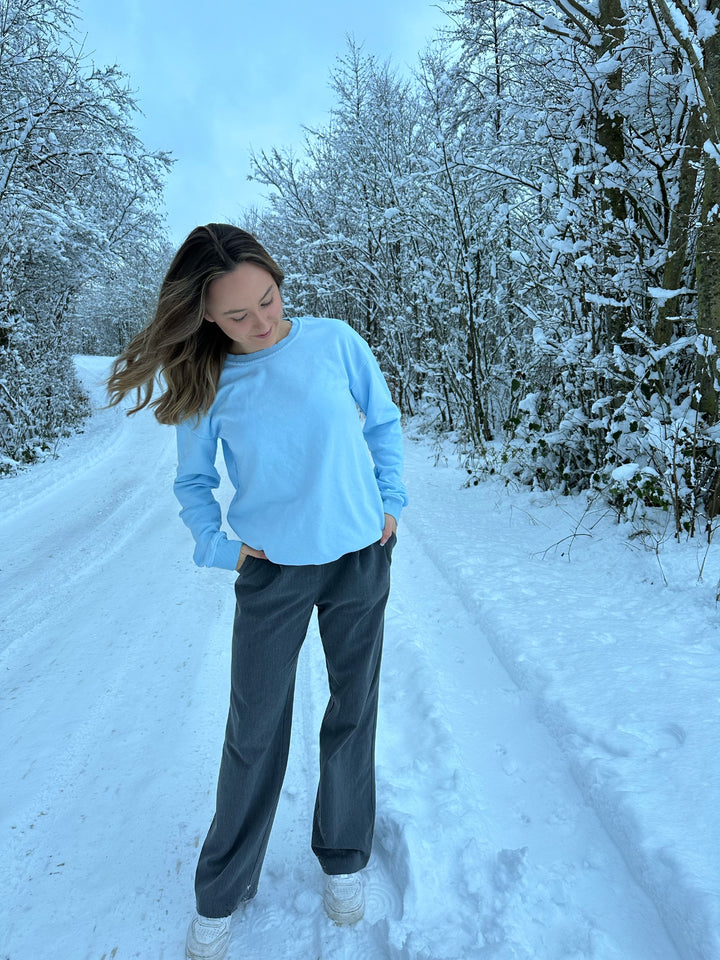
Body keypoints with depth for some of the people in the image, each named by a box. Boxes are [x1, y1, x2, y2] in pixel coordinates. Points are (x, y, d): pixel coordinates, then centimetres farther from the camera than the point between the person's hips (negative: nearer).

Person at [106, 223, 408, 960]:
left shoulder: (334, 340, -7)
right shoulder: (208, 384, -7)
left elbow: (383, 423, 5)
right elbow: (193, 481, 6)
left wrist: (391, 501, 1)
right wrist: (214, 544, -8)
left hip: (360, 557, 1)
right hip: (271, 570, 0)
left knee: (352, 716, 14)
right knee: (255, 732, 9)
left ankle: (343, 857, 39)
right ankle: (221, 894, 33)